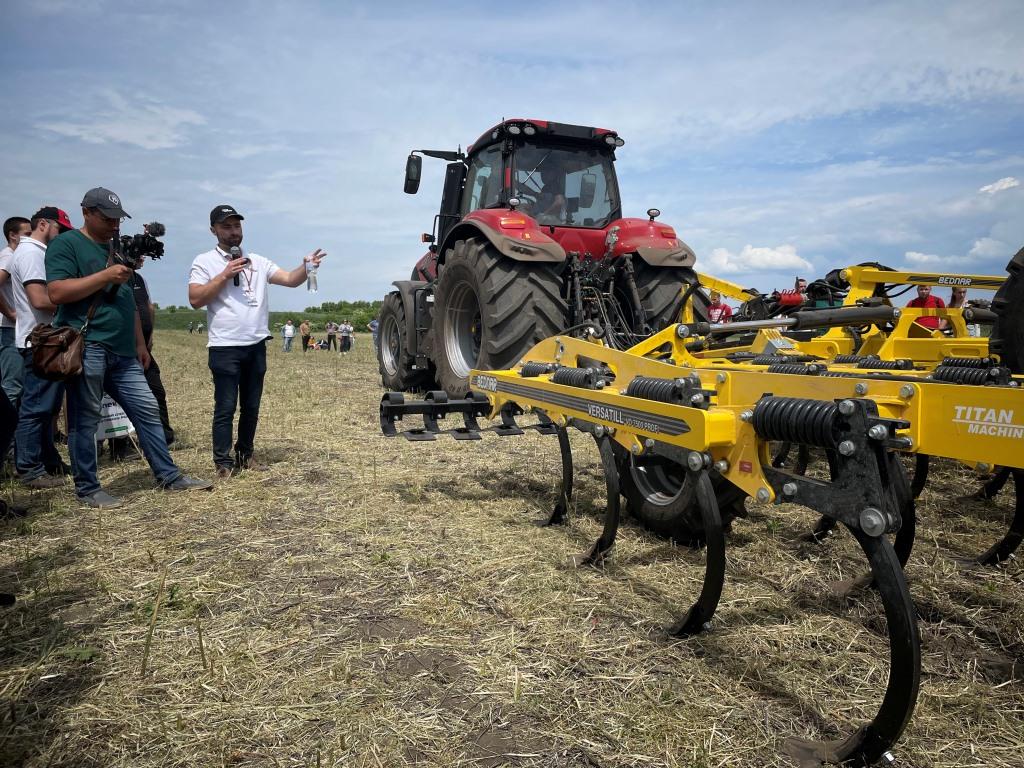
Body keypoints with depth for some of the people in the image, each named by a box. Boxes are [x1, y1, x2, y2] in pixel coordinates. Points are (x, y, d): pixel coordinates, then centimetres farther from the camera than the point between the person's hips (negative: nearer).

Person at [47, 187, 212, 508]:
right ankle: (87, 488, 10)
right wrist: (106, 275, -17)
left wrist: (140, 344, 21)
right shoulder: (66, 244, -1)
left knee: (147, 410, 6)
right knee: (85, 420, -1)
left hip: (122, 352, 8)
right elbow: (56, 292, -14)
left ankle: (169, 476, 13)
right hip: (85, 348, -7)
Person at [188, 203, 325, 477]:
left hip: (256, 346, 5)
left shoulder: (258, 262, 11)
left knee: (251, 406, 13)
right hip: (225, 347, -4)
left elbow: (290, 280, 2)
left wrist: (306, 266, -17)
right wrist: (225, 274, -14)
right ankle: (223, 462, 7)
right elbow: (195, 300, -9)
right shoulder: (205, 261, 0)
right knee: (226, 408, -2)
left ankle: (245, 455, 25)